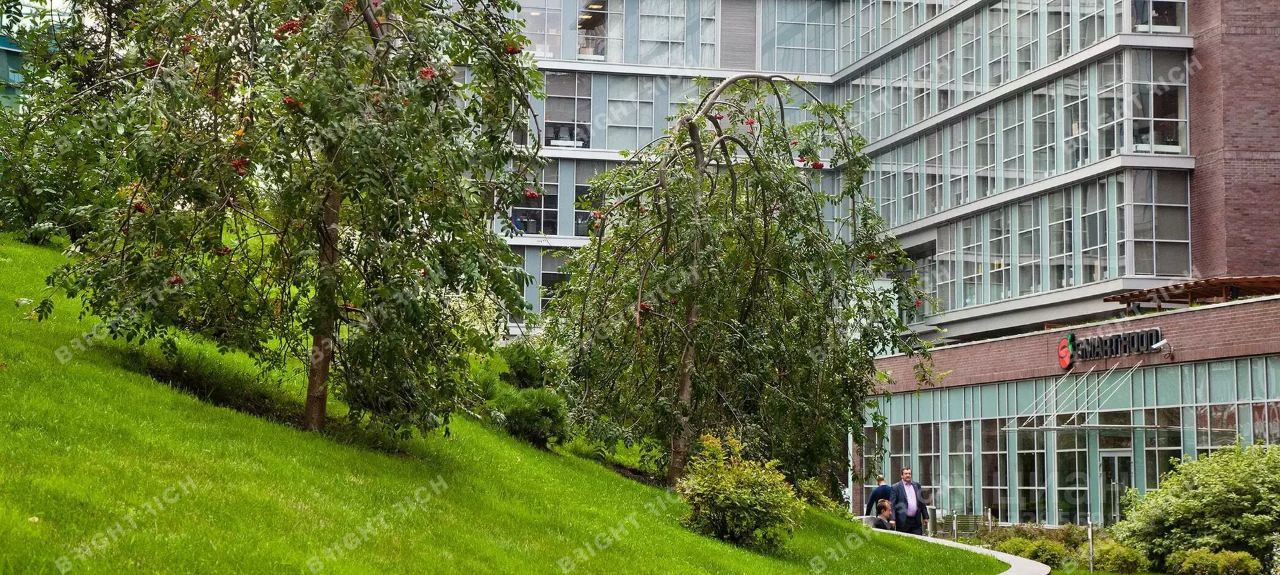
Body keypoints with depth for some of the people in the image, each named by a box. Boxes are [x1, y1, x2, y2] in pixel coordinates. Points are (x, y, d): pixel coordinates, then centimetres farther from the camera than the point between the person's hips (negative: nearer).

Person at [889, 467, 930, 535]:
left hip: (916, 521, 4)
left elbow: (922, 502, 17)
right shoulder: (896, 487, -2)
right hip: (903, 521, -4)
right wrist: (892, 519, -15)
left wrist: (925, 517, 12)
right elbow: (892, 504, -6)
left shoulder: (917, 485, 13)